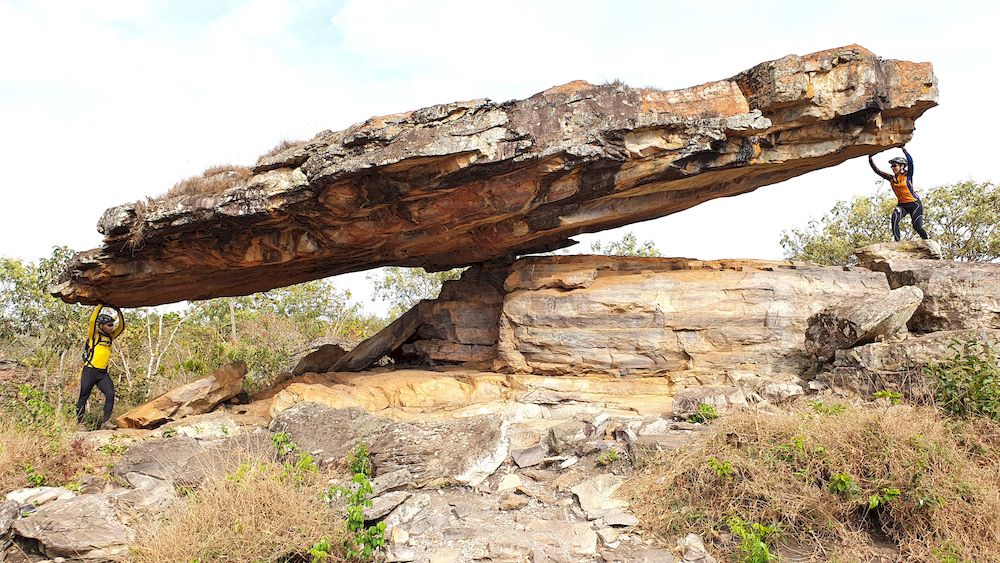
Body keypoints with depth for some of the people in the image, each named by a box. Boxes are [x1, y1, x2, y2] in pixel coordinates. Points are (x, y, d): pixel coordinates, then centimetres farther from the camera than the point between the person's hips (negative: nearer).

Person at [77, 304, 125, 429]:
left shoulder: (110, 337, 13)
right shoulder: (94, 335, -4)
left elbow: (121, 327, 16)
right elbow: (92, 320, -19)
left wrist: (119, 312, 7)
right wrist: (100, 305, -14)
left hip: (103, 373, 5)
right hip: (90, 371, -5)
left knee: (111, 395, -10)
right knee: (83, 397, 3)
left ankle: (106, 421, -7)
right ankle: (79, 422, 14)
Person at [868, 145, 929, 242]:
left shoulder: (907, 175, -7)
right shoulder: (891, 178, 5)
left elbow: (910, 161, -23)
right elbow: (877, 170, 2)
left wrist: (903, 148, -28)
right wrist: (870, 159, -8)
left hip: (914, 204, -4)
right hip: (902, 205, 4)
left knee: (917, 227, -5)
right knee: (894, 219, -27)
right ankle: (897, 241, -29)